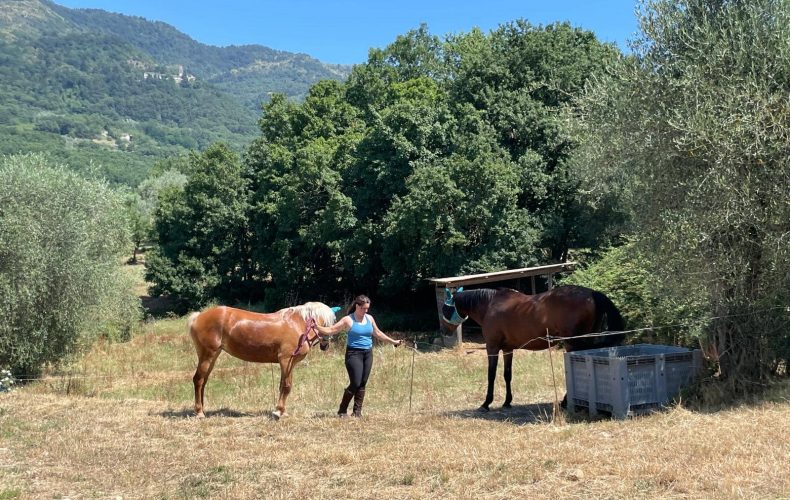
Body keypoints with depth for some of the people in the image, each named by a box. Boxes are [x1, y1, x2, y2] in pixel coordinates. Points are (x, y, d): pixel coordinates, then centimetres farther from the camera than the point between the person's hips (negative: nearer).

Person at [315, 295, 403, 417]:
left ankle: (357, 411, 13)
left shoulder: (369, 318, 10)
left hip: (368, 353, 5)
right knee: (355, 383, -11)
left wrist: (393, 341, 26)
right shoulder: (348, 320, -6)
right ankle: (342, 410, 3)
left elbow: (377, 333, 22)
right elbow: (331, 330, -8)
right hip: (354, 353, -5)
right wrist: (316, 327, -22)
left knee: (362, 384, 5)